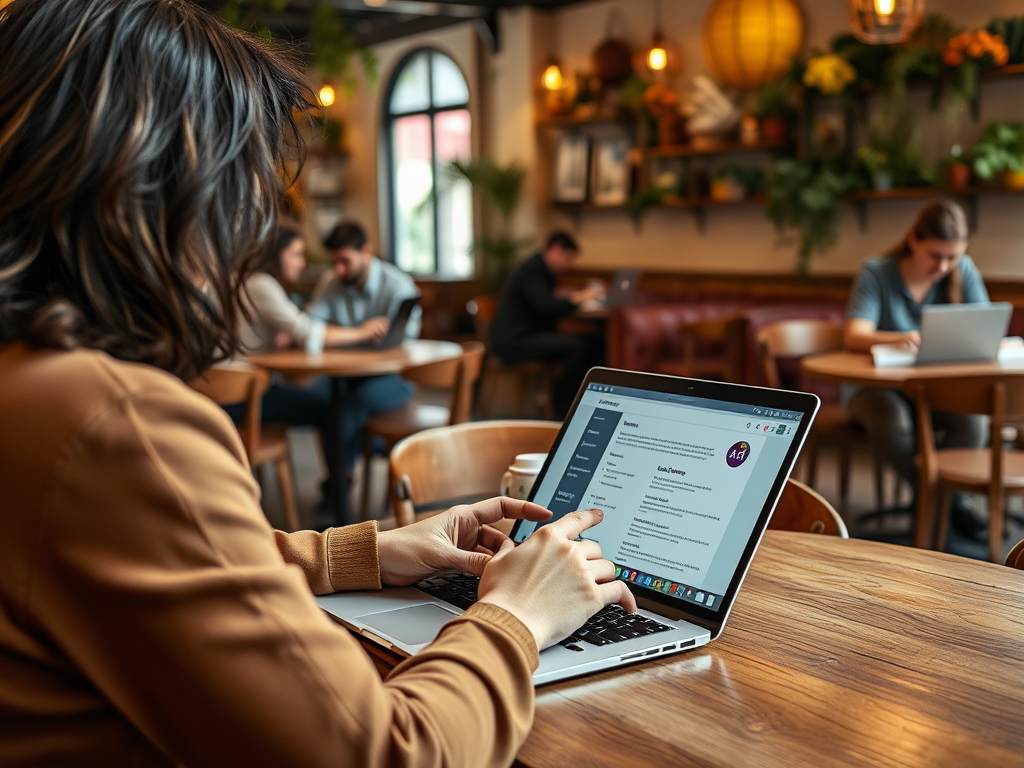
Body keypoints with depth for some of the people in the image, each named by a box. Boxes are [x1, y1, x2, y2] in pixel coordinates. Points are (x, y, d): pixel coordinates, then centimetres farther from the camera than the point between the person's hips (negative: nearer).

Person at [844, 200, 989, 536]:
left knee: (972, 417, -30)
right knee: (892, 424, -36)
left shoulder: (964, 271, -1)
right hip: (877, 385, -2)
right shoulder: (877, 273, -11)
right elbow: (854, 336, -24)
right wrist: (898, 339, -46)